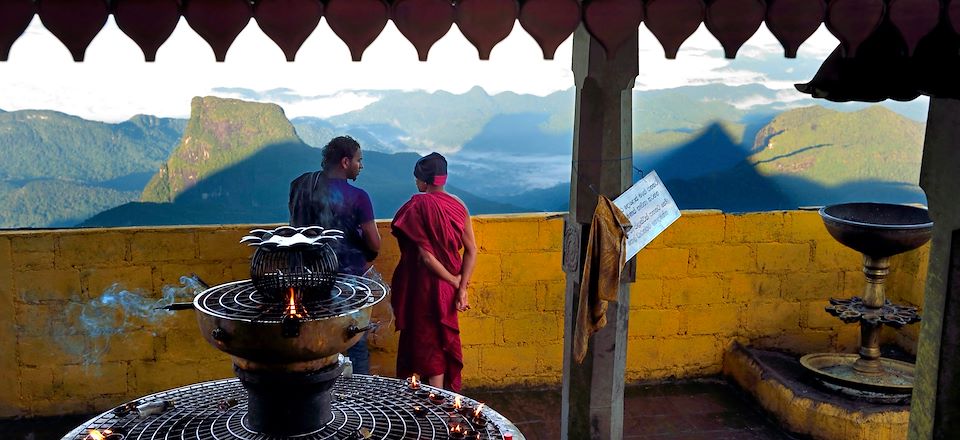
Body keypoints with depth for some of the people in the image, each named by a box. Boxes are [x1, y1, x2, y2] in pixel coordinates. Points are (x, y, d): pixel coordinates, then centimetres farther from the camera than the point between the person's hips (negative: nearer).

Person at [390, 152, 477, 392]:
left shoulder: (417, 206, -13)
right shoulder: (457, 205, 1)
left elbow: (425, 255, -18)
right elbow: (471, 251, -3)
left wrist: (454, 281, -10)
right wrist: (461, 287, -4)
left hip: (424, 286, -5)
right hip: (447, 290, 5)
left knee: (428, 344, 7)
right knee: (445, 340, 18)